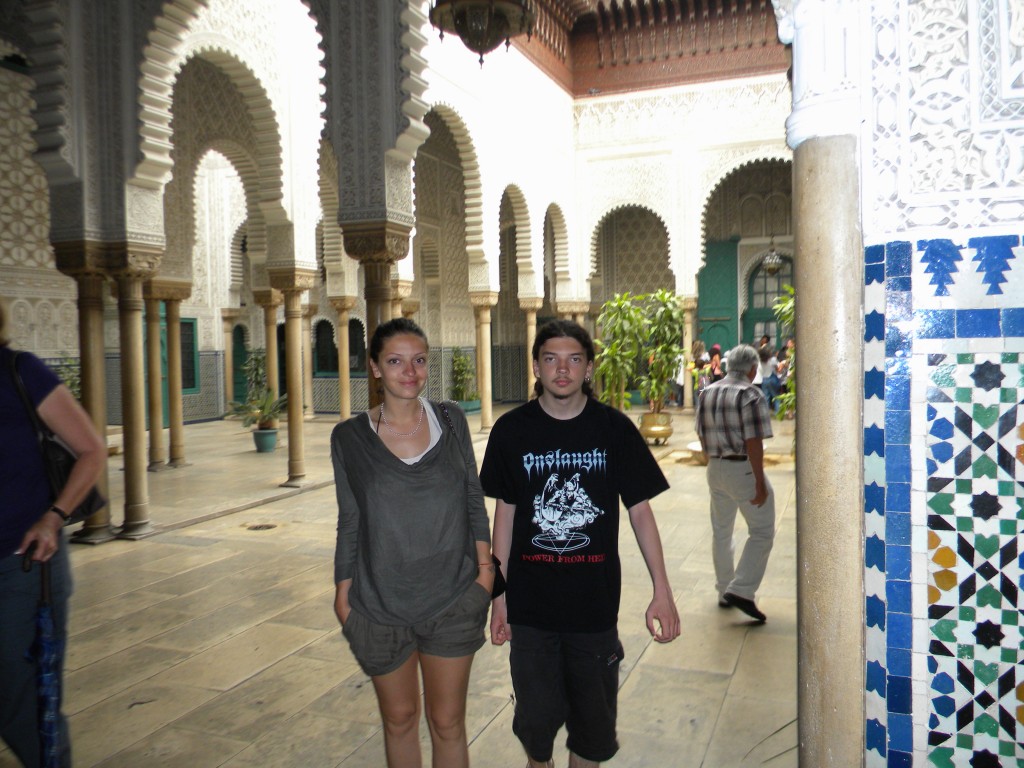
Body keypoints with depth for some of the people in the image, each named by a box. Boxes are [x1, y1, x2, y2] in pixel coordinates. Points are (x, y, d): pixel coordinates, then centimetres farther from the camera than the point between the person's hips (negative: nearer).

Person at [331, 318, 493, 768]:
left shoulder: (451, 422, -1)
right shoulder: (350, 437, -4)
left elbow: (473, 499, 5)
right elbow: (349, 523, 3)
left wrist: (484, 565, -1)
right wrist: (343, 593, 3)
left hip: (452, 599, 0)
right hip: (381, 604, 0)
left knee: (447, 722, 10)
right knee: (399, 719, 16)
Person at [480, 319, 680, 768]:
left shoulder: (614, 429, -4)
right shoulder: (512, 431, -3)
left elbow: (640, 511, 0)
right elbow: (505, 512, 3)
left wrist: (662, 591, -5)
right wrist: (499, 595, 5)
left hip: (595, 601, 0)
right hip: (530, 602, 0)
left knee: (594, 718, 14)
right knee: (537, 715, 9)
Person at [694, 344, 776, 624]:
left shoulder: (707, 393, 7)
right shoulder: (751, 396, -13)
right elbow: (753, 443, -19)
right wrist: (760, 483, -16)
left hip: (715, 469, 7)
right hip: (743, 469, -7)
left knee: (721, 531, 17)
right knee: (762, 532, 3)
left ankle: (724, 591, 26)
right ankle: (741, 591, -6)